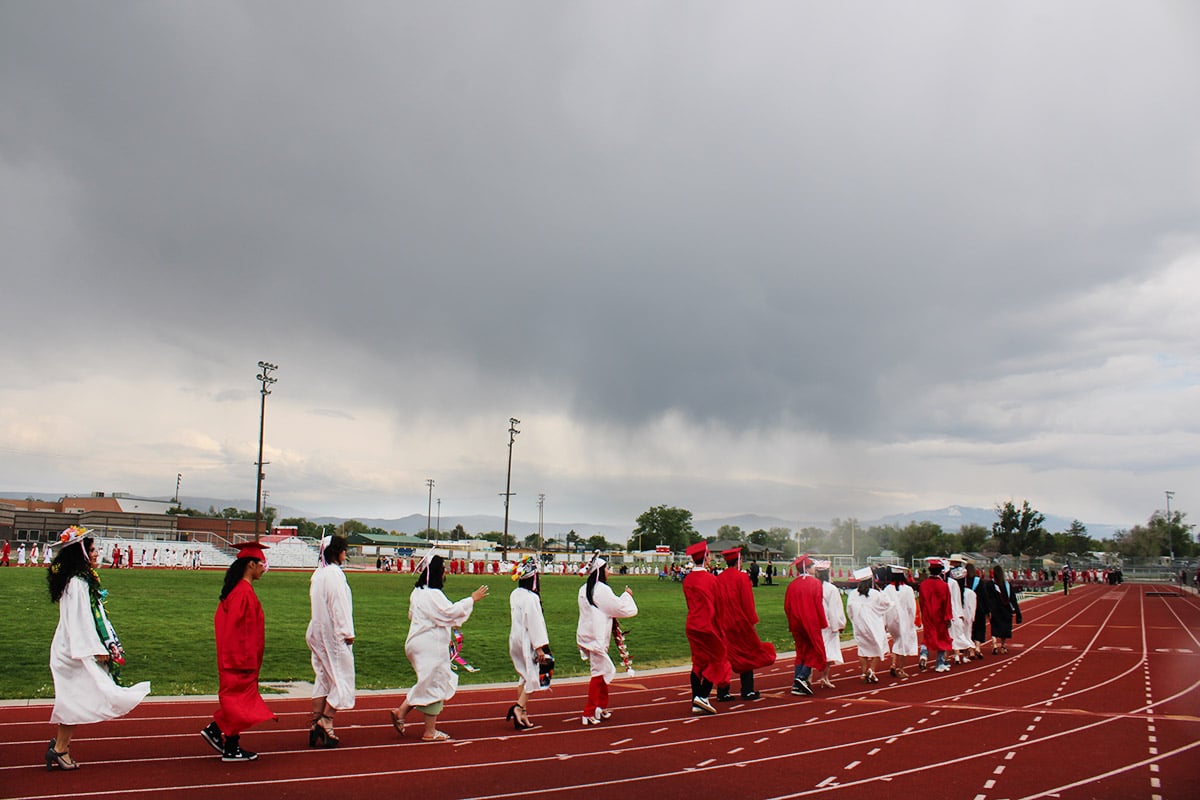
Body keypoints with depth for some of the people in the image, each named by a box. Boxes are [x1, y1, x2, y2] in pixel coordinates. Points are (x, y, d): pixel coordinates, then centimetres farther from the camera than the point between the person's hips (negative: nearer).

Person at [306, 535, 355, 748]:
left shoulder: (318, 574, 12)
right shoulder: (334, 574, -15)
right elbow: (339, 604, -18)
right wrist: (347, 632, -13)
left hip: (318, 632, 9)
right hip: (333, 634, -9)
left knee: (323, 678, 12)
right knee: (342, 678, -1)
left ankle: (315, 728, 11)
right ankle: (325, 722, -8)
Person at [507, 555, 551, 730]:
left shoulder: (515, 594, 8)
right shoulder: (531, 597, -19)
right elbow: (534, 622, -19)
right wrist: (539, 647, -17)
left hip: (515, 640, 9)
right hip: (527, 641, -9)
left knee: (523, 676, 14)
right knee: (533, 676, -1)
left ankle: (522, 715, 16)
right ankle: (519, 707, -15)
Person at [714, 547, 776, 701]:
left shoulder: (718, 579, 3)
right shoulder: (742, 577, -10)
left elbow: (716, 602, 7)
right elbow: (748, 602, -12)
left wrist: (719, 621, 14)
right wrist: (752, 621, -4)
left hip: (722, 623, 4)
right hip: (740, 623, -4)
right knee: (746, 656, 8)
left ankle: (722, 692, 4)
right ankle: (747, 691, 12)